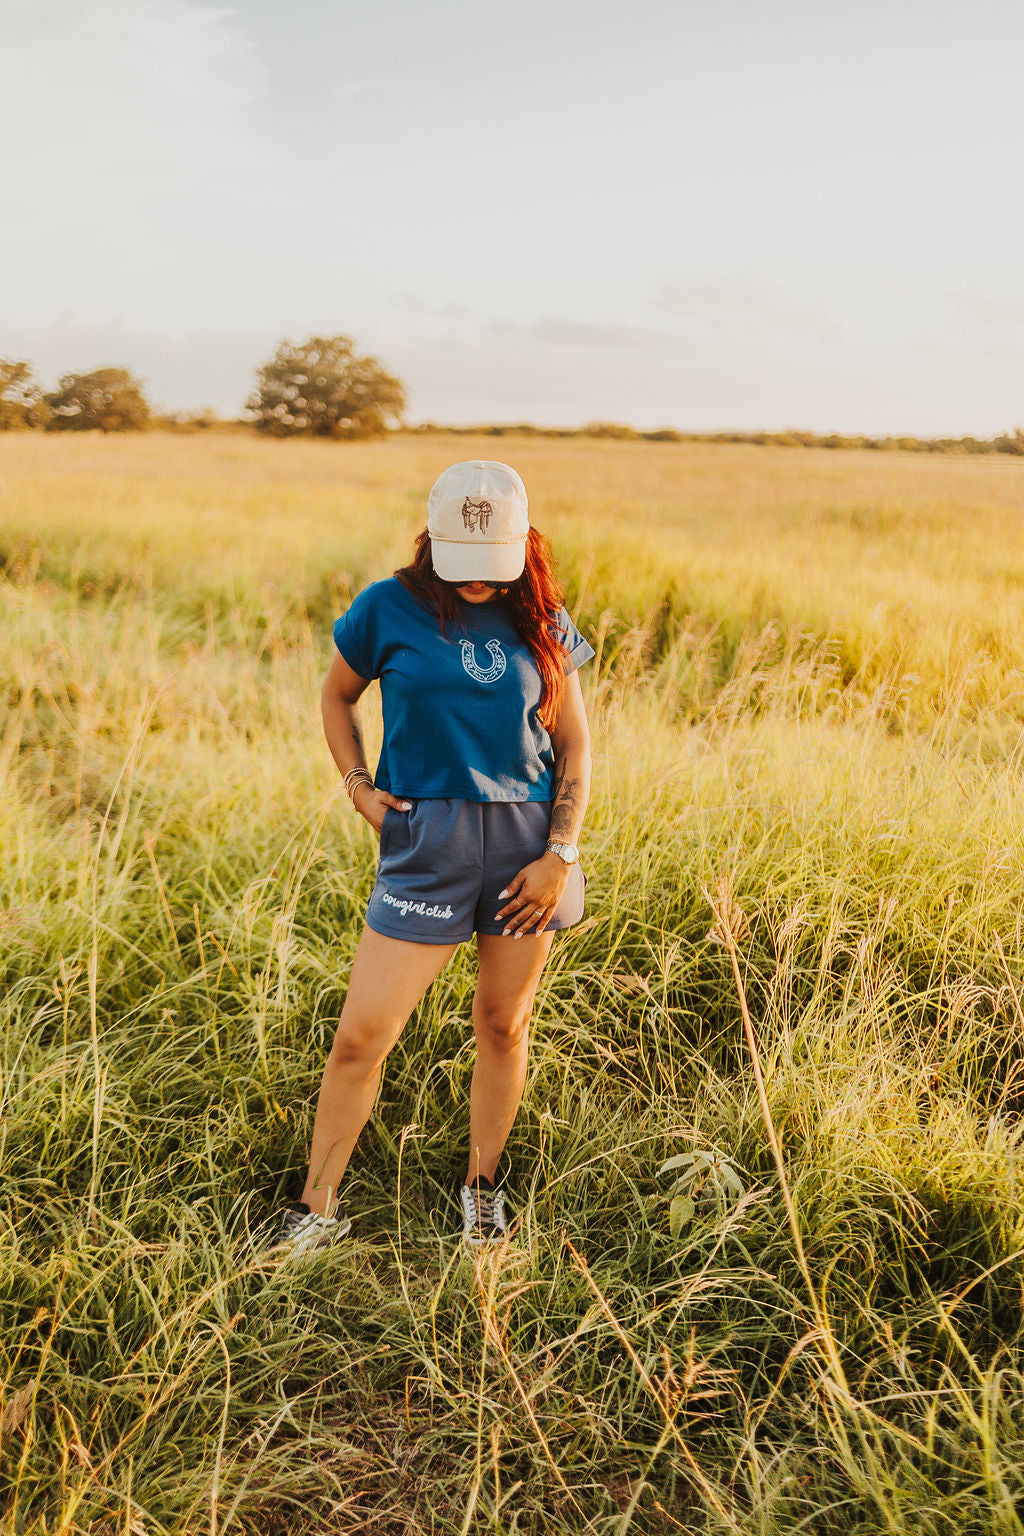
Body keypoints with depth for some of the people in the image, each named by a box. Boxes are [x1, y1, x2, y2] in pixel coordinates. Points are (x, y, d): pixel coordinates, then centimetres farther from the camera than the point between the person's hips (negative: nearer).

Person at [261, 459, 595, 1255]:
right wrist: (359, 788, 1)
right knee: (361, 1035, -3)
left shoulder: (543, 625, 3)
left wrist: (561, 855, -1)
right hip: (426, 840, -2)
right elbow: (338, 695, 14)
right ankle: (318, 1208, 17)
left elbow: (574, 746, 8)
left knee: (505, 1024, 11)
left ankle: (482, 1183, 34)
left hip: (527, 836, 2)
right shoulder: (388, 610, -2)